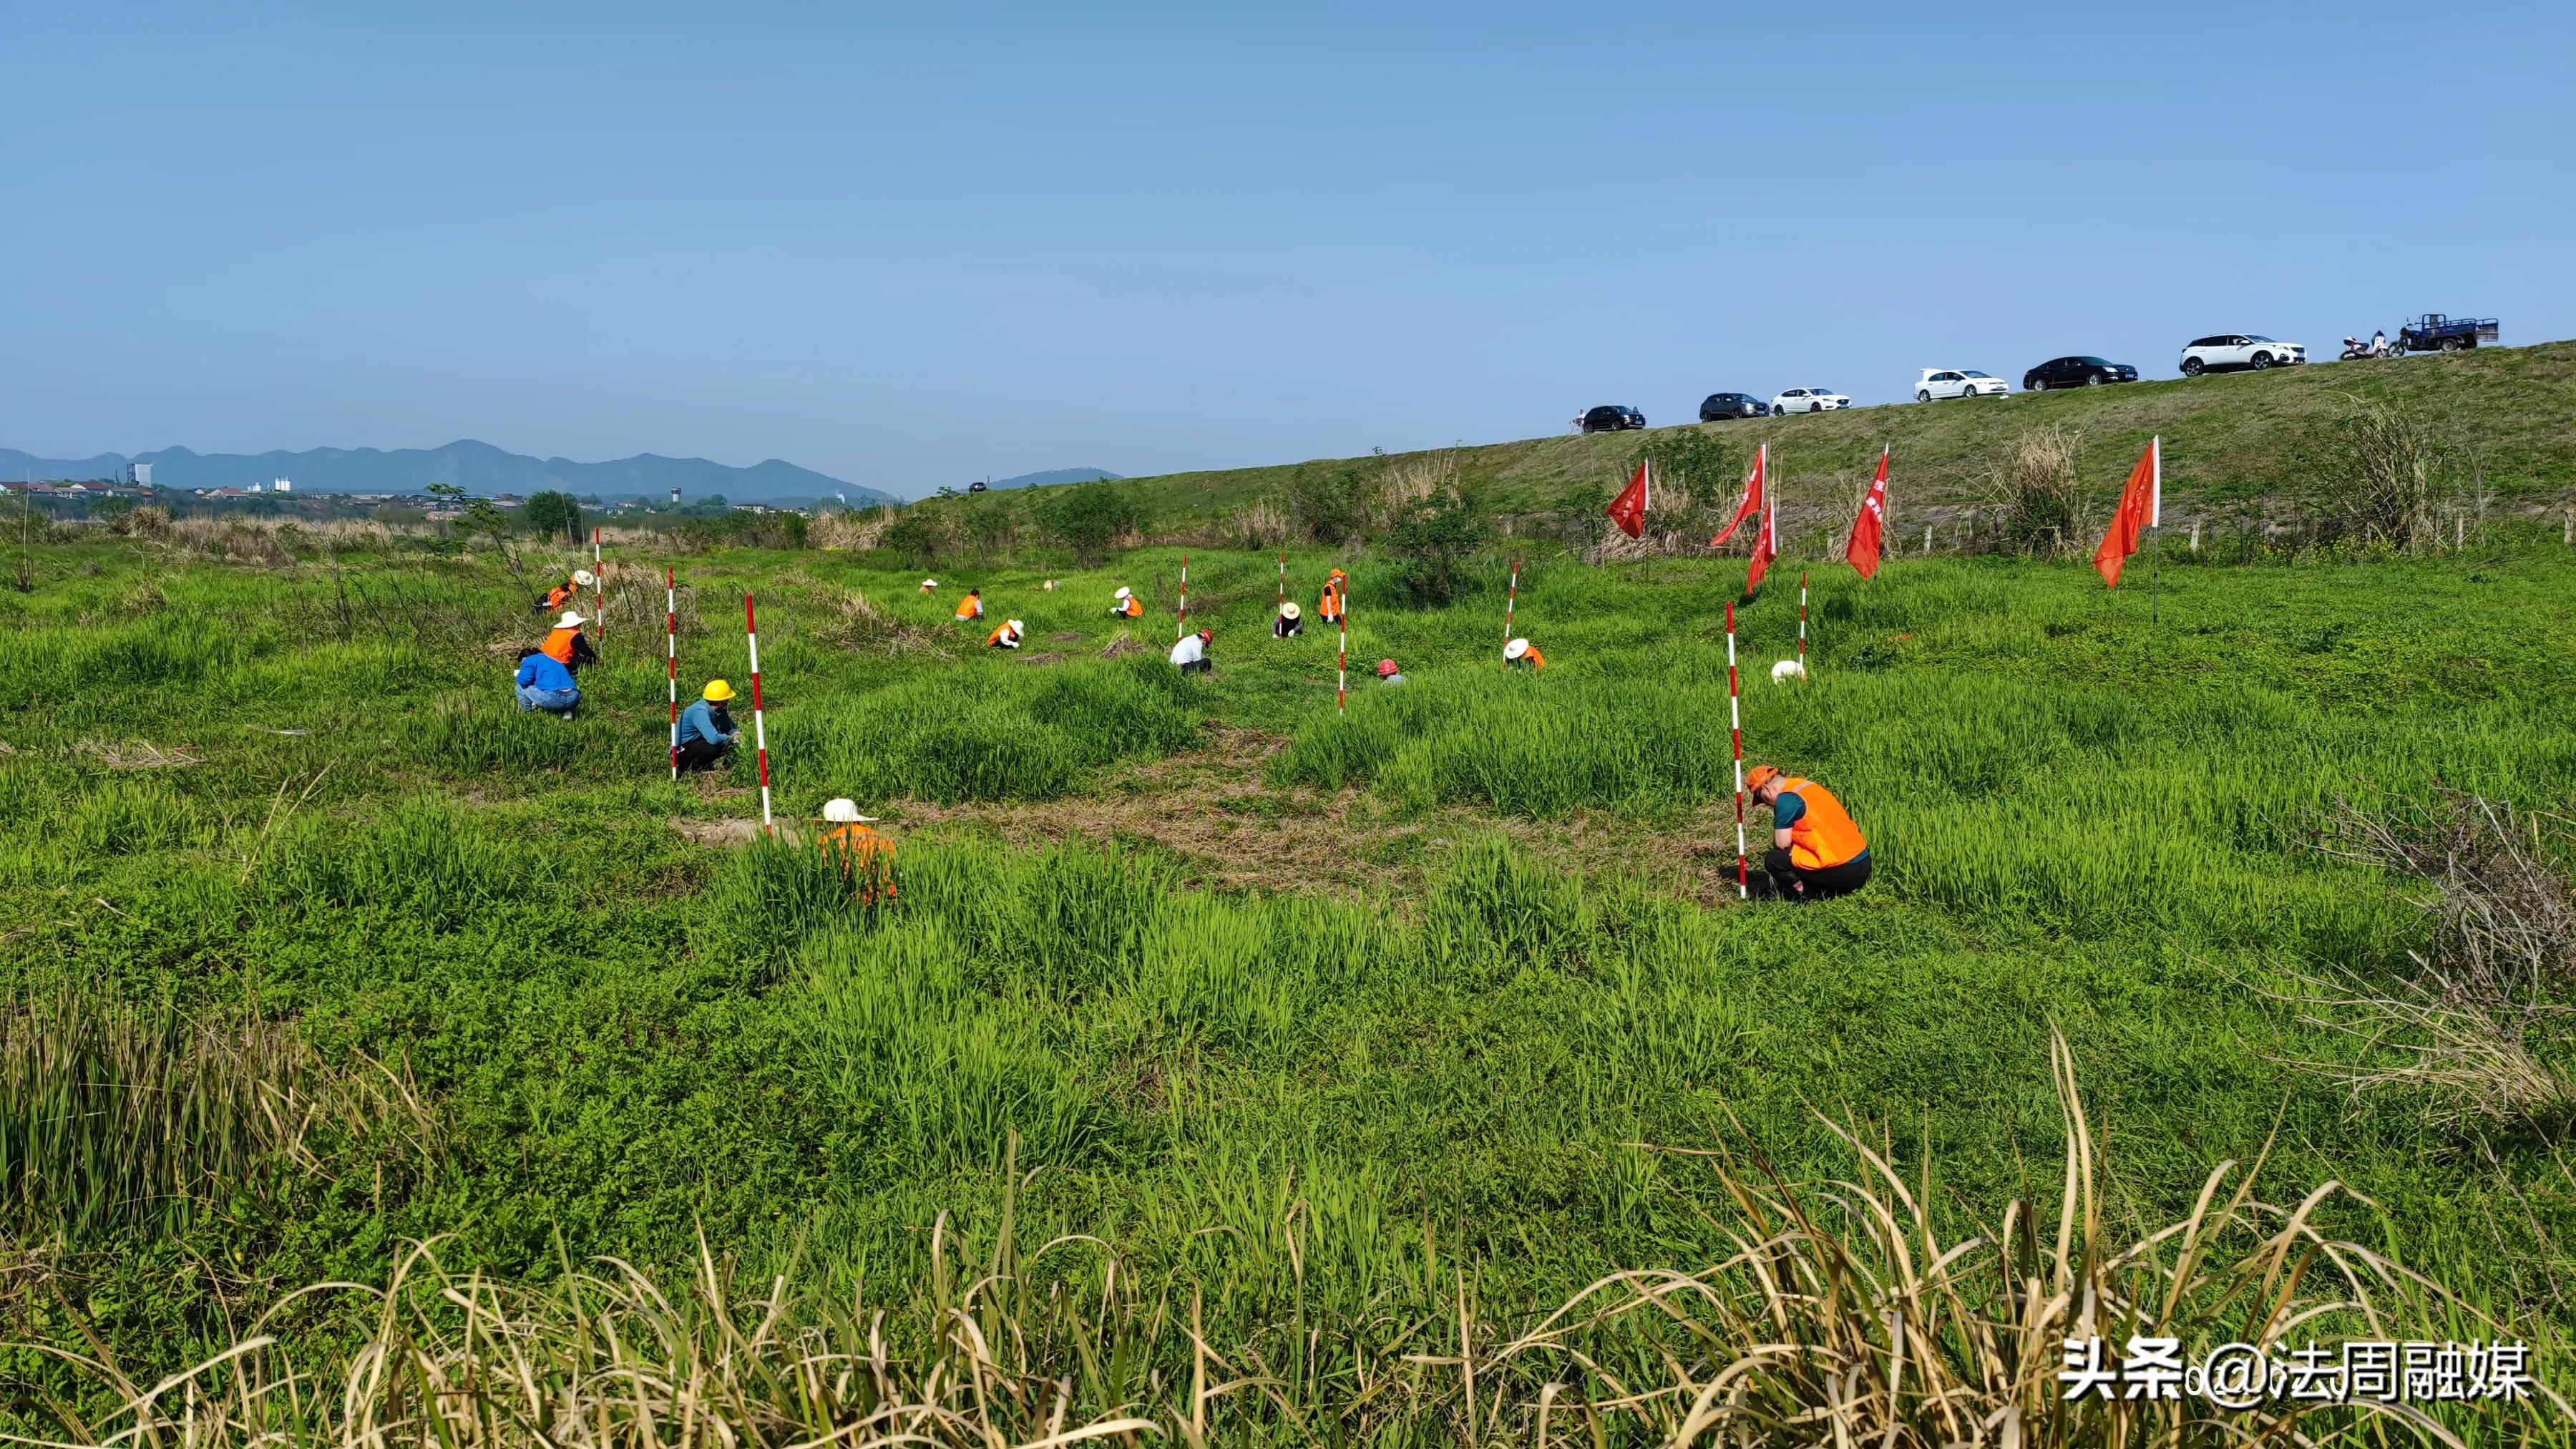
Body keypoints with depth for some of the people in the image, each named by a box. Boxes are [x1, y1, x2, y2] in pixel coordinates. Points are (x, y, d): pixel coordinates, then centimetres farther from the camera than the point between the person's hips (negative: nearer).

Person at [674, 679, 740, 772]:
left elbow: (731, 729, 7)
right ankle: (690, 767, -9)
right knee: (712, 748, -33)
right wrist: (730, 737, -20)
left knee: (731, 745, -6)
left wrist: (737, 733, -17)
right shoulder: (700, 712, -28)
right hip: (681, 751, -9)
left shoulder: (719, 710, -2)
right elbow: (714, 739, -39)